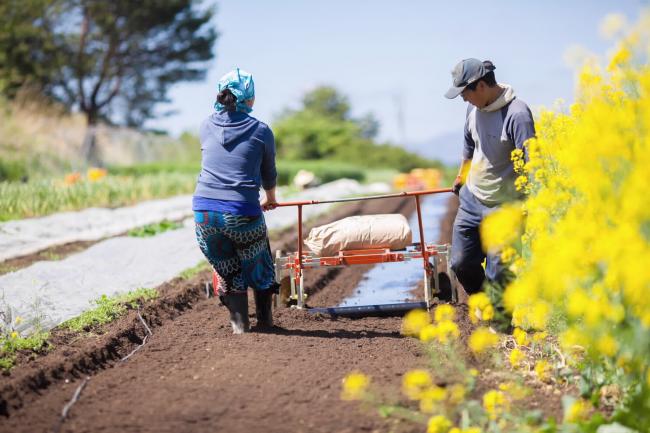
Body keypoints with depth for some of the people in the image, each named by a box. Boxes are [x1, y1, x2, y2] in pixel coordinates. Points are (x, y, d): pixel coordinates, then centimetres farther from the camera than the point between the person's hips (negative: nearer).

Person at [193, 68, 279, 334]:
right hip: (242, 212, -2)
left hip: (204, 210, 3)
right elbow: (269, 174, 18)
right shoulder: (260, 130, 4)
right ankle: (264, 319, 32)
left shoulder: (207, 126, 12)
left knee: (227, 269, 20)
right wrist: (270, 200, 39)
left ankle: (239, 324, 18)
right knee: (258, 267, 21)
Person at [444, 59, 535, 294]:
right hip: (471, 198, 7)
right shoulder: (474, 108, 2)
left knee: (497, 275, -3)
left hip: (503, 207, -7)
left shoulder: (517, 114, -22)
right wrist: (462, 176, 36)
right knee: (461, 263, 10)